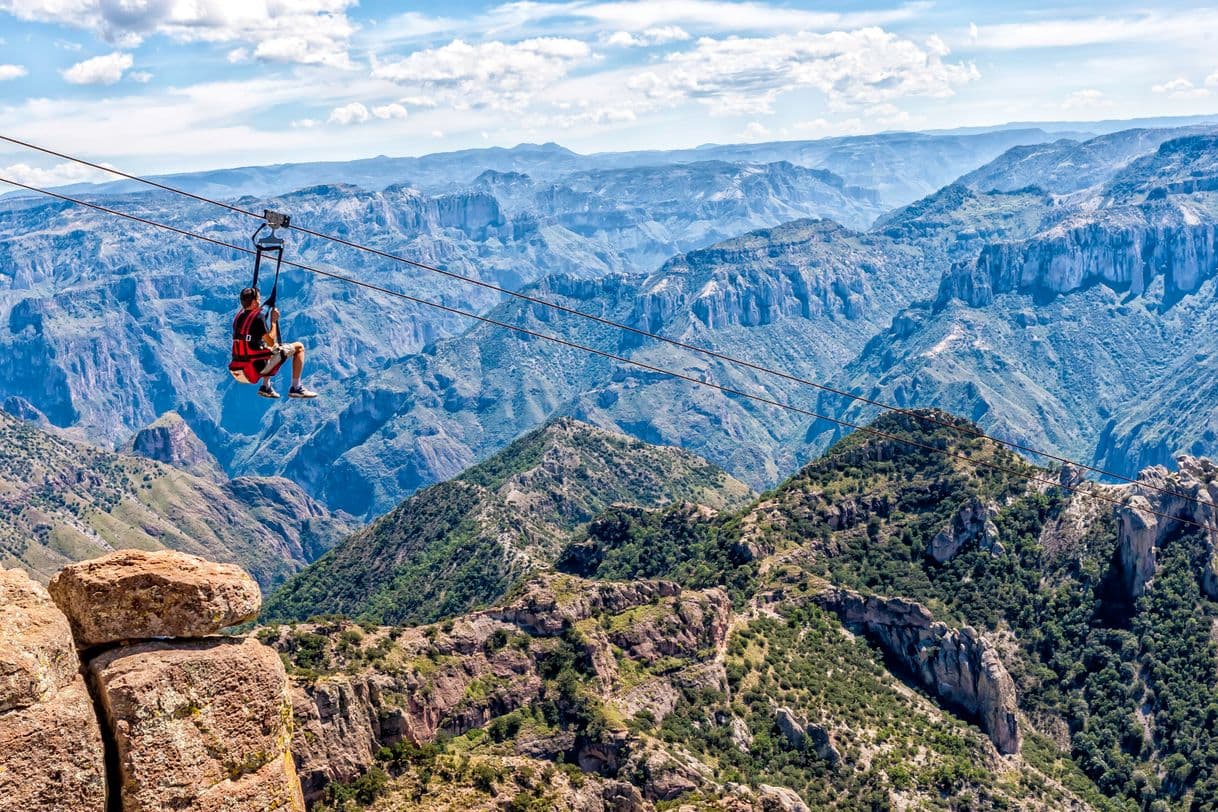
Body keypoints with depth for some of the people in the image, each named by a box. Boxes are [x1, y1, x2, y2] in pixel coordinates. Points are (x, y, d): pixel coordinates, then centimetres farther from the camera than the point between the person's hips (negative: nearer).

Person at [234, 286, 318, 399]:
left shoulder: (238, 318, 6)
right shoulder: (257, 318, -16)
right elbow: (271, 342, -15)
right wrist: (274, 320, -6)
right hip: (259, 366, -8)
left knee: (266, 345, 39)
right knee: (299, 347, 4)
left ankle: (266, 387, 30)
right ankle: (296, 388, 3)